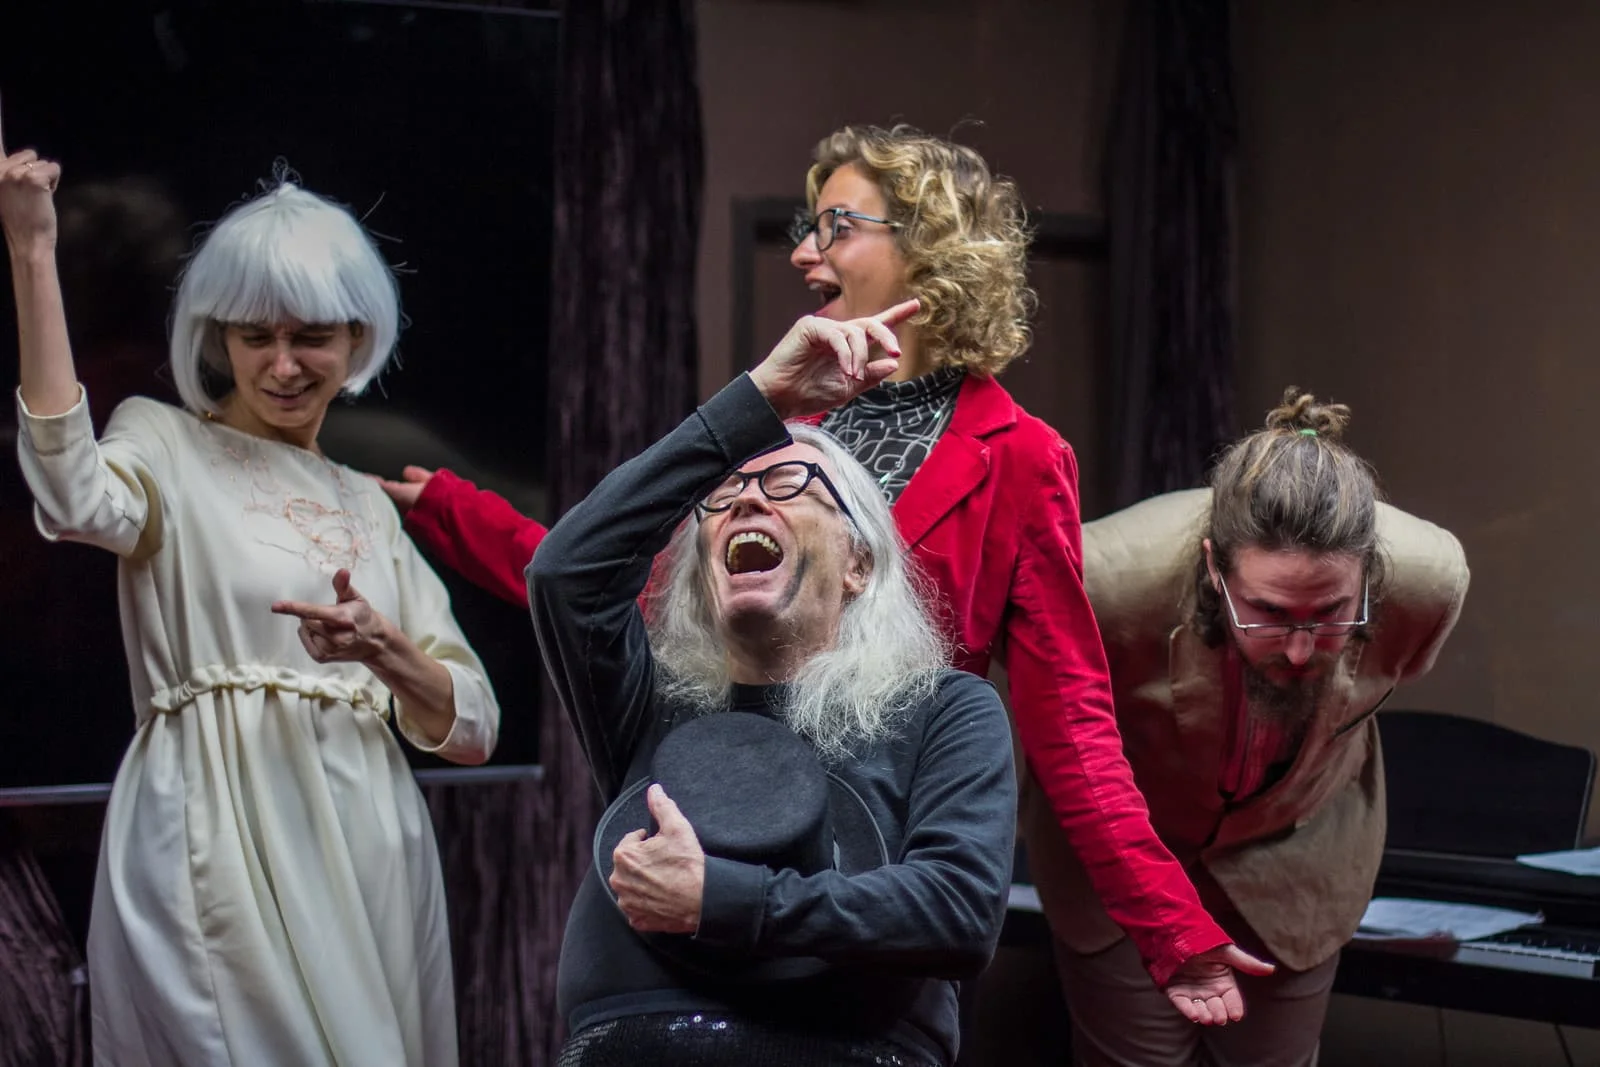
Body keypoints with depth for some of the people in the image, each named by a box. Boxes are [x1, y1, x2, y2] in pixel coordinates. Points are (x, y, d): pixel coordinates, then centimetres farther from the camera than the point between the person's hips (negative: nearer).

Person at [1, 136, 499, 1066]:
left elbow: (473, 731, 12)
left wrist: (385, 651, -9)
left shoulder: (371, 507, 18)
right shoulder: (168, 447, 5)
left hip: (373, 863, 5)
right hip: (225, 859, -5)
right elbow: (75, 498, -22)